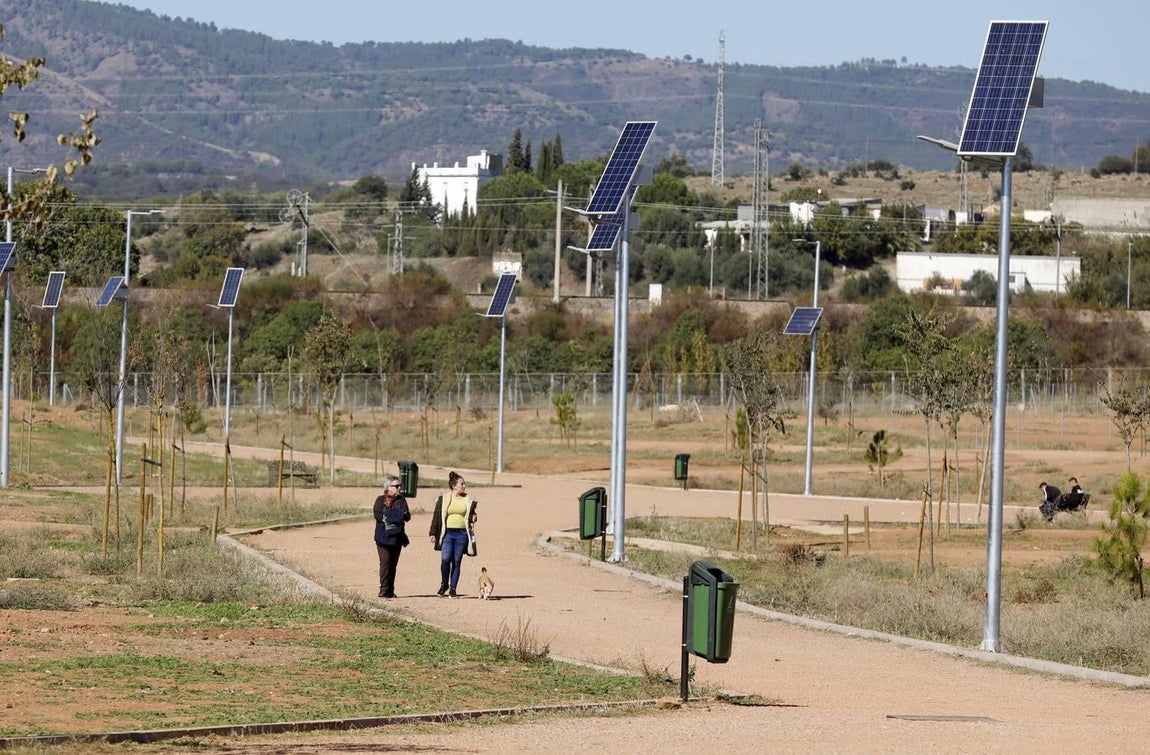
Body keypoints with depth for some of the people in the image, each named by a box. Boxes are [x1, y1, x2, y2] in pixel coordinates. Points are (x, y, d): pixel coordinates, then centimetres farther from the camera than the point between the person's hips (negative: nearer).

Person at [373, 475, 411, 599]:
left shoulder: (401, 500, 13)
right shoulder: (380, 500, 6)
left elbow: (407, 517, 1)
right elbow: (377, 514, -8)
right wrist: (387, 519, -20)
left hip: (397, 537, 3)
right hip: (383, 536, -3)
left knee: (393, 564, 5)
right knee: (385, 562, -12)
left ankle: (390, 591, 9)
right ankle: (384, 589, -13)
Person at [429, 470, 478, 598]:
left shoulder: (468, 500, 9)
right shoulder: (443, 499, 3)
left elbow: (470, 516, 21)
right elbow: (437, 516, 6)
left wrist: (473, 518, -3)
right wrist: (433, 533, 2)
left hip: (462, 534, 2)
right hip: (447, 533, -2)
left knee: (457, 562, 2)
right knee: (445, 559, -14)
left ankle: (453, 588, 10)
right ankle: (444, 584, 8)